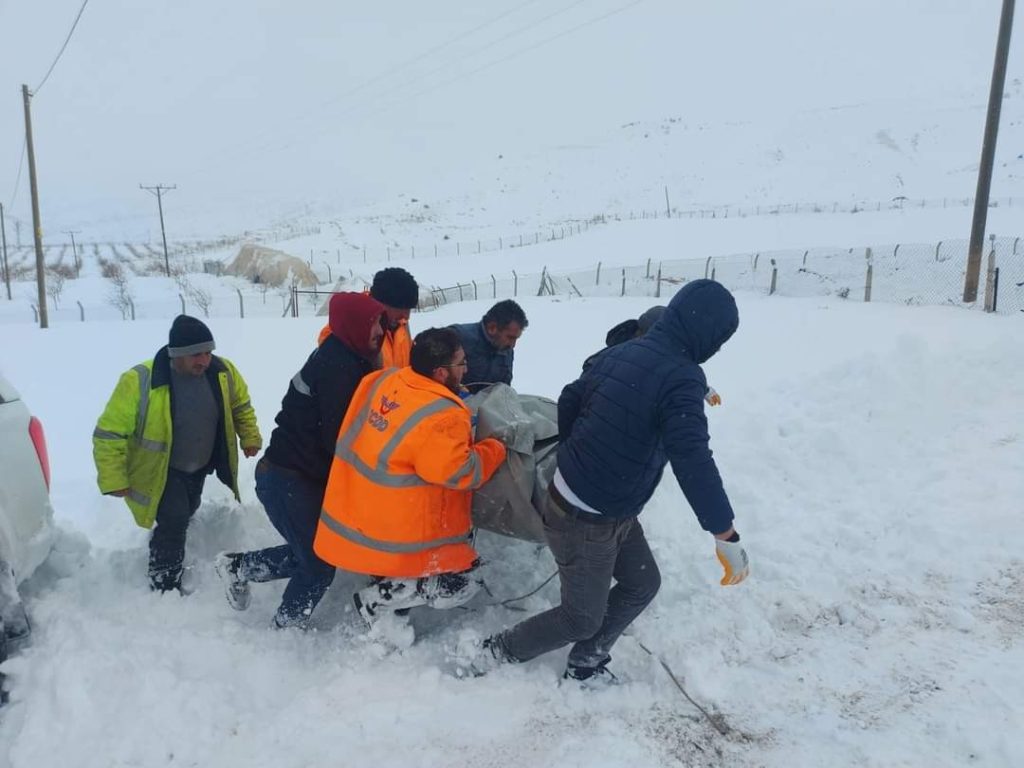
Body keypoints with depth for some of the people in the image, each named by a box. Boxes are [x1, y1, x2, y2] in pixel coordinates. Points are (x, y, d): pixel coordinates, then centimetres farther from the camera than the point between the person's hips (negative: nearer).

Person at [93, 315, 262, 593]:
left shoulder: (223, 371, -18)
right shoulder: (139, 381, -31)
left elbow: (240, 405, 5)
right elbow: (109, 433, -23)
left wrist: (250, 438, 0)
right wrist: (114, 481, -23)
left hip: (199, 467, 5)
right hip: (158, 471, -5)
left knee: (182, 520, 23)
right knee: (173, 522, -17)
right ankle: (165, 591, 2)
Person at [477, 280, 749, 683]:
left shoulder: (619, 353, 1)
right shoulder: (681, 377, -24)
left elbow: (569, 400, 11)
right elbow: (693, 461, -31)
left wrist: (575, 459, 26)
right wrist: (726, 537, -26)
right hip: (585, 521, -8)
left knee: (642, 584, 23)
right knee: (583, 617, 13)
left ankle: (585, 664, 35)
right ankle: (499, 651, 31)